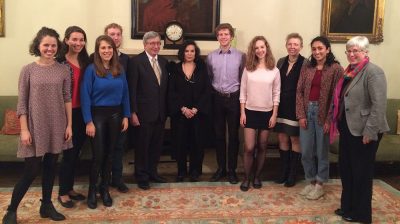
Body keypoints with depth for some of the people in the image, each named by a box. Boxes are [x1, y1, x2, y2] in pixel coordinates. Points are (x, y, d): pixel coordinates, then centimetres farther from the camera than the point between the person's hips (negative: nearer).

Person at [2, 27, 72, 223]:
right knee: (31, 171, -1)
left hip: (57, 127, 3)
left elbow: (67, 99, 4)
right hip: (35, 127, -3)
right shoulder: (28, 70, -5)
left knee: (51, 167, 12)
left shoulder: (63, 70, 2)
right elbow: (22, 103, -5)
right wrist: (24, 129, -9)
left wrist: (69, 125, 1)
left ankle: (46, 205, 29)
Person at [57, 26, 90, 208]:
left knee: (76, 153, 14)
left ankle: (70, 188, 29)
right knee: (68, 153, 0)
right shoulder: (60, 62, -10)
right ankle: (62, 193, 16)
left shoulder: (85, 61, 8)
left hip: (81, 113, 6)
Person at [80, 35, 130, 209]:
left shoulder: (119, 70, 4)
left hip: (115, 114, 4)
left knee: (109, 153, 11)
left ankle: (104, 188, 26)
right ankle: (92, 190, 18)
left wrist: (126, 116, 3)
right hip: (98, 114, -4)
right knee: (98, 155, 0)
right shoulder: (91, 70, -9)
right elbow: (85, 96, -12)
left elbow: (125, 93, 7)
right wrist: (88, 121, -15)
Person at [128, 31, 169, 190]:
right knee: (142, 145, 7)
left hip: (160, 112, 5)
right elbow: (132, 89, -11)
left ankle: (152, 172, 30)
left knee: (157, 144, 14)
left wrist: (166, 110, 8)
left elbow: (165, 87, 12)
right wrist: (133, 112, -14)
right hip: (144, 112, -5)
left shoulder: (163, 62, 10)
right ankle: (142, 176, 21)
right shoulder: (136, 61, -8)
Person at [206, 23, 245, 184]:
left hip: (234, 98, -2)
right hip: (217, 98, 2)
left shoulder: (240, 56, -3)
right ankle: (221, 168, 21)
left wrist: (241, 97, -3)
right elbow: (208, 78, 9)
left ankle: (232, 169, 16)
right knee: (219, 134, 9)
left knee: (233, 135, 4)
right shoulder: (211, 56, 3)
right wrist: (212, 94, 4)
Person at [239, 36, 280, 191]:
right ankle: (246, 178, 12)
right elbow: (243, 92, 1)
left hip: (267, 113, 1)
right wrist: (242, 113, -4)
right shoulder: (248, 69, 0)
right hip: (250, 112, 0)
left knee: (262, 147, 9)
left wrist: (274, 115, -4)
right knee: (249, 148, -4)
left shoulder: (274, 70, 0)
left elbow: (276, 94, 1)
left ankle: (257, 176, 24)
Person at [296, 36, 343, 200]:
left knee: (321, 151, 7)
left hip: (323, 113, -4)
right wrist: (301, 115, -3)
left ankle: (319, 185, 22)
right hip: (307, 111, 4)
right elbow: (299, 92, 6)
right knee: (306, 151, 9)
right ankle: (311, 181, 26)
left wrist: (329, 120, -12)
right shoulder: (307, 68, 7)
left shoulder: (336, 69, -5)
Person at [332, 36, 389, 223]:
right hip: (347, 128, 8)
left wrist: (370, 132, -23)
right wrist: (338, 123, 17)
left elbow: (379, 105, -22)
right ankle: (347, 206, 33)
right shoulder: (349, 71, 11)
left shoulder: (373, 72, -15)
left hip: (362, 131, -8)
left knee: (361, 172, 5)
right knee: (346, 169, 16)